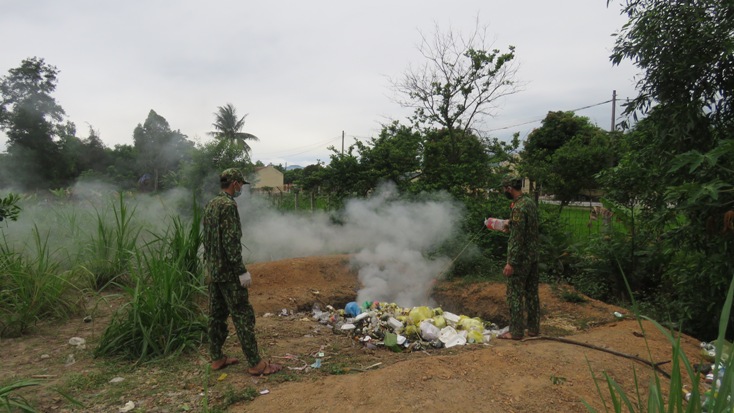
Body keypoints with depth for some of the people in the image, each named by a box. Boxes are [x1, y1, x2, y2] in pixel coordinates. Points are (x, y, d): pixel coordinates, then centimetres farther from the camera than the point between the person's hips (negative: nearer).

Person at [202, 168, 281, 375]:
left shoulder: (210, 204, 12)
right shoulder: (228, 205, -18)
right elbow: (231, 242, -23)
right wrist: (242, 271, -20)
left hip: (212, 270, 10)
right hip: (228, 272, -10)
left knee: (216, 314, 14)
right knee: (243, 315, -6)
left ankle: (217, 358, 23)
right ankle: (256, 364, -1)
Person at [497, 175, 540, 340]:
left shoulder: (519, 207, -20)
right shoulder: (531, 202, 9)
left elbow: (517, 238, -23)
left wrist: (511, 263, -20)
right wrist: (509, 226, 29)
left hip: (521, 258, -9)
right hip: (533, 256, 9)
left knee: (515, 295, 0)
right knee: (532, 293, 15)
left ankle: (516, 332, 7)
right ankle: (533, 328, 24)